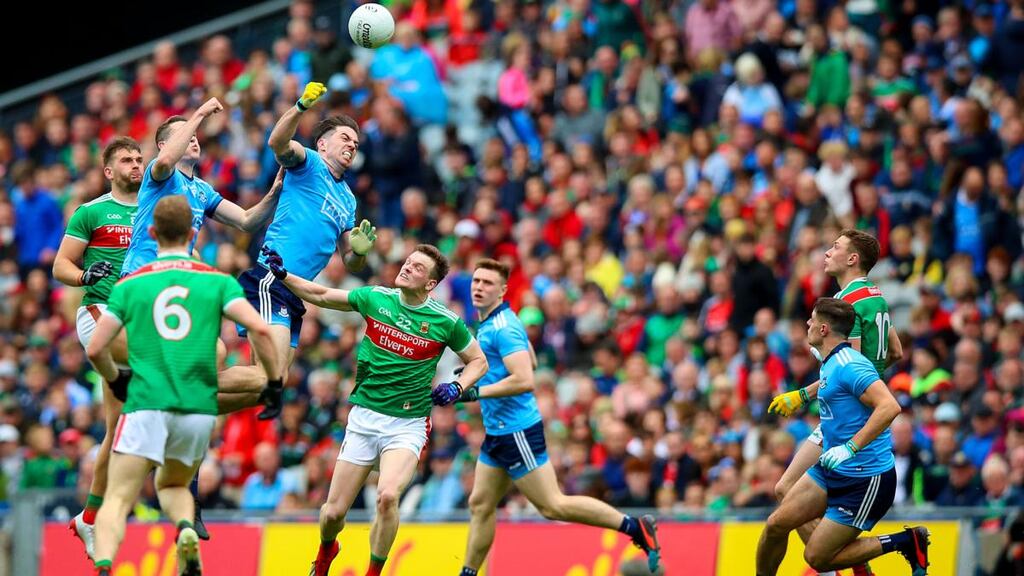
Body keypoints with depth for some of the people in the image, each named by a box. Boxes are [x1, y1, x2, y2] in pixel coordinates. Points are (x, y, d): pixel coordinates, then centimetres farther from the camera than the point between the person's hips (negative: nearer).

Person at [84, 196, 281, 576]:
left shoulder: (130, 285, 7)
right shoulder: (217, 282, 7)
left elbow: (95, 349, 5)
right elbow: (259, 329, -7)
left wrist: (116, 380, 25)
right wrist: (274, 383, 5)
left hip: (146, 406, -2)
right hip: (199, 408, 2)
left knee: (117, 500, -3)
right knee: (172, 484, 26)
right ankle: (186, 528, -8)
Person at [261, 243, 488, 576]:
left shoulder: (446, 322, -6)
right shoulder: (375, 298, 0)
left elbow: (478, 361, 8)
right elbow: (321, 296, 12)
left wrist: (457, 387, -10)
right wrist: (282, 275, 1)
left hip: (407, 425, -2)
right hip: (364, 418, 2)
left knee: (387, 496, -29)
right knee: (334, 511, 2)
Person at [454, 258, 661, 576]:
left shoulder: (503, 327, -18)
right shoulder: (487, 324, 13)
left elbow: (524, 380, -28)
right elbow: (530, 359, 28)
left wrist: (473, 392, -26)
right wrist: (483, 368, 19)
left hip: (516, 431, -10)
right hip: (498, 432, 10)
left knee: (553, 506, -7)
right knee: (480, 505, 11)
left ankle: (636, 527, -4)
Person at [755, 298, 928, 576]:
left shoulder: (849, 364, -21)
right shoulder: (829, 364, 10)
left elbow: (889, 407, -32)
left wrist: (849, 448, -33)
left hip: (865, 479, -9)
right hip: (830, 470, 9)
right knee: (777, 524, 3)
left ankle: (905, 542, 0)